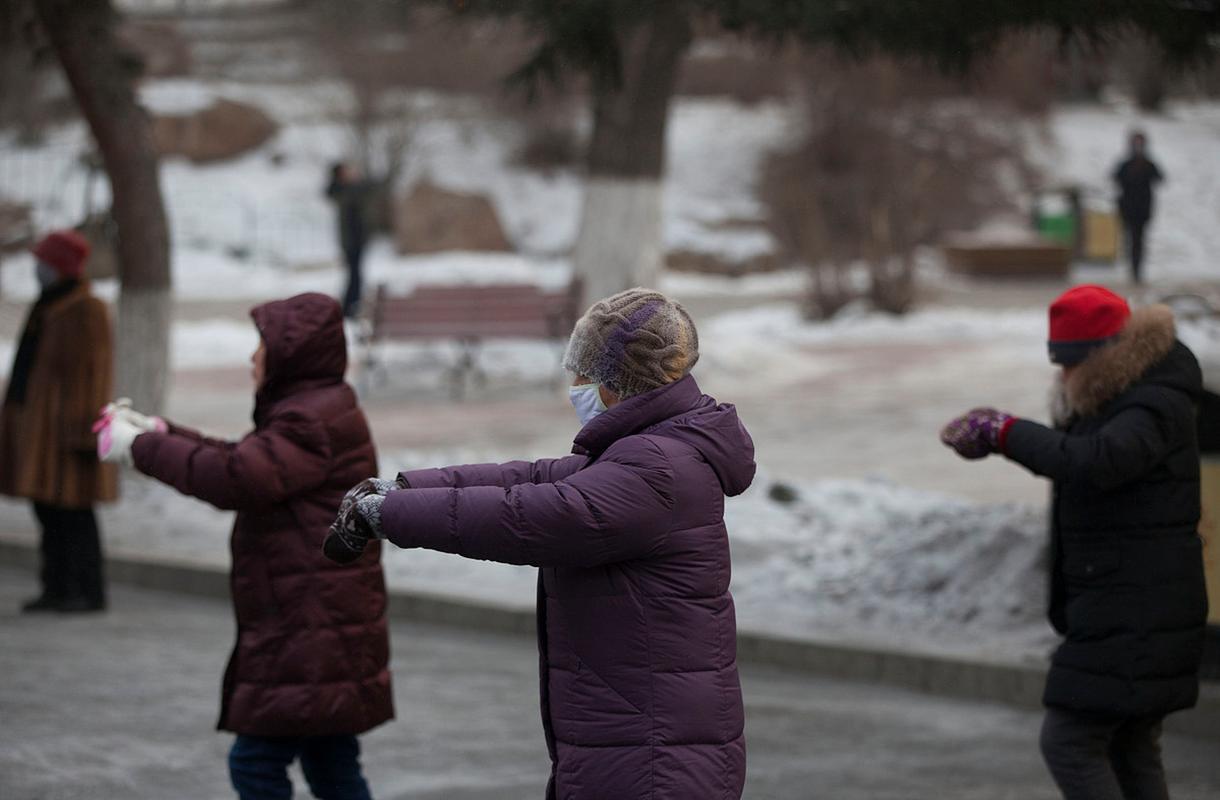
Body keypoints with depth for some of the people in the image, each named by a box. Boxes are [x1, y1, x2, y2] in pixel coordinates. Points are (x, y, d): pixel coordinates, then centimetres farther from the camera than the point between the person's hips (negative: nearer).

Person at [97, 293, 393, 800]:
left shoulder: (315, 421, -17)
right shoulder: (319, 411, 18)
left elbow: (234, 478, -28)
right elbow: (244, 462, 26)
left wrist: (141, 448, -18)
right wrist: (160, 433, 16)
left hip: (313, 638, -11)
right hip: (323, 633, 11)